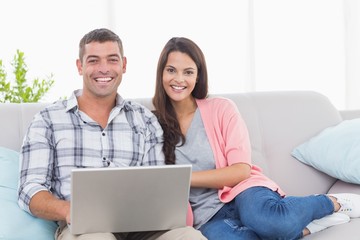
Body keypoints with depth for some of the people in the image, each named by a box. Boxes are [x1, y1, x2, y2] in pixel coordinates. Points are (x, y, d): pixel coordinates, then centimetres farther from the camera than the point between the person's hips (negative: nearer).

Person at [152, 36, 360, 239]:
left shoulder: (221, 108, 1)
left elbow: (241, 171, -6)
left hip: (241, 193, -1)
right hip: (207, 217, 1)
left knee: (260, 216, -39)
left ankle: (333, 202, -8)